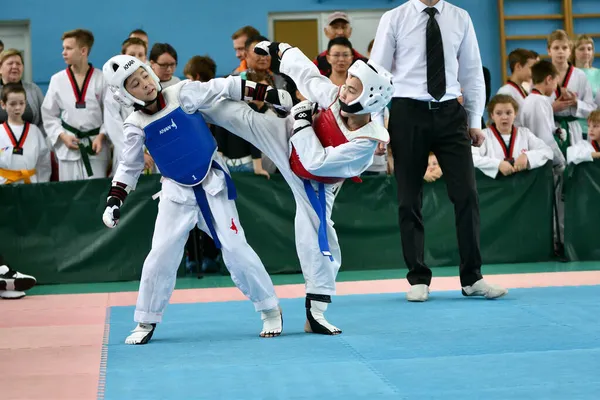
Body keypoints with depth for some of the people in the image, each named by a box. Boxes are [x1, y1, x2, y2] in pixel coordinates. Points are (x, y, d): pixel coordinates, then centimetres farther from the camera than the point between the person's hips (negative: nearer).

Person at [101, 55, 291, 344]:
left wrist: (268, 93, -15)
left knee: (235, 249, -5)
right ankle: (146, 322, 14)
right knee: (161, 255, -3)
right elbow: (129, 166, 5)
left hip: (212, 185, -1)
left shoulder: (182, 93, -12)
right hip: (177, 193, 2)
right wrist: (114, 200, -2)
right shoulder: (135, 126, -7)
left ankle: (270, 310, 9)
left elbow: (226, 87, -10)